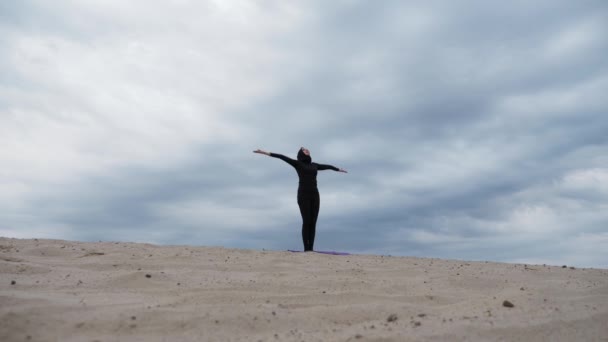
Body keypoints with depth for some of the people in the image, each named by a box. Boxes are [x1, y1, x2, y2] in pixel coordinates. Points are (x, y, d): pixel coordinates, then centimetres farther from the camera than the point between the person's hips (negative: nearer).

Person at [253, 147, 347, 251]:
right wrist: (266, 153, -7)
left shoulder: (314, 165, 21)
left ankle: (311, 248, 2)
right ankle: (306, 248, -6)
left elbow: (327, 166, 37)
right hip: (303, 195, -5)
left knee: (313, 222, 0)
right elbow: (282, 157, 0)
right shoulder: (297, 163, 7)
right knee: (306, 221, -10)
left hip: (314, 195, 5)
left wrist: (338, 169, 52)